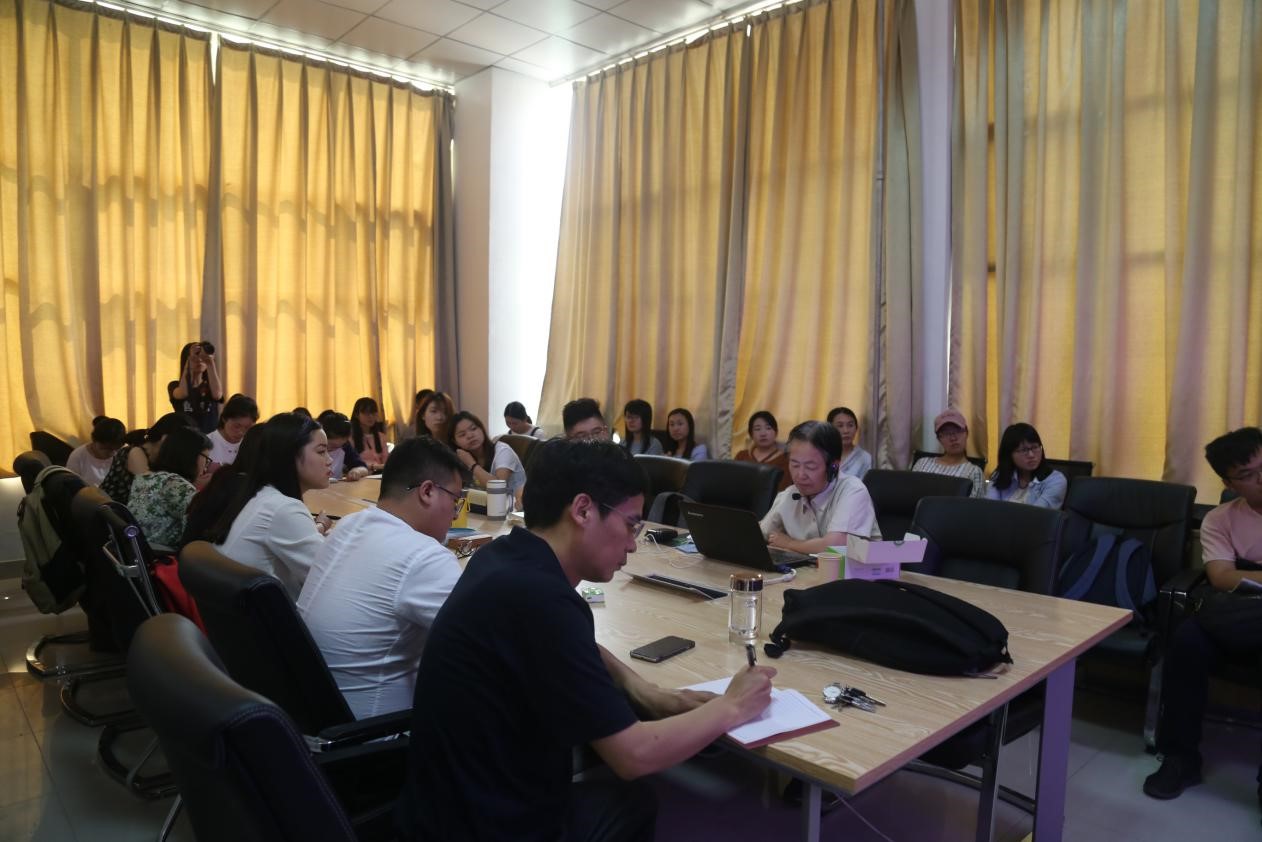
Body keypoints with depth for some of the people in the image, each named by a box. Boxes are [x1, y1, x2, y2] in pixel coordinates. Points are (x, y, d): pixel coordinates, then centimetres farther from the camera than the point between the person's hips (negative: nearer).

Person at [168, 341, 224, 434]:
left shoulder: (210, 386, 7)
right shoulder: (175, 386, 4)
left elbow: (217, 395, -18)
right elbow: (182, 394, -21)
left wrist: (211, 363, -23)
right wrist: (190, 359, -23)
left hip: (211, 436, 1)